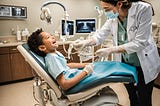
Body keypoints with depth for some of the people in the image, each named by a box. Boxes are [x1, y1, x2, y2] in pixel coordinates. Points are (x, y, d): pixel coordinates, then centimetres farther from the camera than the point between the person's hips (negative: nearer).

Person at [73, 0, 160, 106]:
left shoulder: (143, 9, -24)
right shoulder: (112, 17, -9)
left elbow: (140, 42, -27)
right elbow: (100, 35, -5)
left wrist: (110, 50, -30)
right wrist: (84, 42, -24)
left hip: (143, 64, -4)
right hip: (124, 63, 4)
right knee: (132, 97, 21)